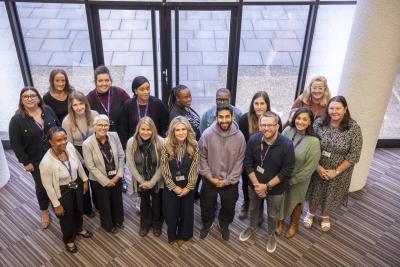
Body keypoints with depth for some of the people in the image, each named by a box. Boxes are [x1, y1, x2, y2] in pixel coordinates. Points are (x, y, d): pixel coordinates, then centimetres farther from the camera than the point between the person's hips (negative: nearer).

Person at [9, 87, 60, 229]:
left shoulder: (48, 110, -4)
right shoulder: (17, 119, -14)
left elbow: (59, 128, 5)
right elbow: (15, 143, -12)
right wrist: (26, 162, -12)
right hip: (36, 161, -2)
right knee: (41, 186, 12)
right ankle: (44, 211, 37)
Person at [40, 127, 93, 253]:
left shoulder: (70, 146, -21)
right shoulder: (46, 162, -34)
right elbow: (48, 186, -21)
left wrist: (84, 180, 8)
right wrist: (56, 205, -12)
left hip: (77, 185, 5)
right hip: (62, 192, -5)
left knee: (79, 209, 30)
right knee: (67, 217, 20)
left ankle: (79, 229, 62)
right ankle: (69, 240, 50)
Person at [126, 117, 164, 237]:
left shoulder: (160, 142, -23)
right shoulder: (131, 142, -18)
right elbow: (130, 164, -11)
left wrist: (151, 182, -16)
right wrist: (142, 181, -11)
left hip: (157, 181, -1)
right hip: (141, 181, 1)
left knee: (157, 203, 18)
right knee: (144, 202, 22)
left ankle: (157, 224, 45)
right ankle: (145, 224, 47)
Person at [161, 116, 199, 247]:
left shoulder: (194, 146, -12)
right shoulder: (167, 146, -13)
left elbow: (194, 169, -8)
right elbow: (164, 170, -10)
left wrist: (188, 187, -12)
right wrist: (174, 187, -12)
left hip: (188, 187, 0)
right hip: (171, 187, 0)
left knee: (186, 212, 16)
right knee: (171, 213, 13)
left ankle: (183, 235, 41)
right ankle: (172, 235, 40)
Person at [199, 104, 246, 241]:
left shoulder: (239, 136, -16)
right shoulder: (207, 134, -18)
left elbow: (239, 161, -9)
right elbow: (202, 158, -9)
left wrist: (228, 180, -12)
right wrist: (210, 177, -12)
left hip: (230, 182, 1)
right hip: (209, 180, 0)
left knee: (229, 207, 21)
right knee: (207, 205, 21)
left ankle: (224, 226, 50)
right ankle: (206, 225, 50)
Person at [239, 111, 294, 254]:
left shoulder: (287, 145, -26)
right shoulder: (253, 139, -17)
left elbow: (286, 171, -21)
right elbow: (248, 163, -10)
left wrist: (266, 186, -19)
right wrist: (256, 184, -17)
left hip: (275, 189, -2)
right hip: (254, 185, 3)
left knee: (273, 214, 20)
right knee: (254, 208, 27)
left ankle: (271, 235, 48)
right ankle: (252, 227, 55)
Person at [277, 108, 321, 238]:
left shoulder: (313, 142, -25)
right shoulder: (288, 131, -17)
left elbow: (310, 167, -19)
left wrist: (292, 180, -13)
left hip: (299, 179, -2)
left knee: (295, 201, 22)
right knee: (279, 199, 21)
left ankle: (293, 224, 51)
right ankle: (280, 222, 50)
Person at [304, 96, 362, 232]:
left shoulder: (353, 128, -18)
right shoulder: (319, 122, -13)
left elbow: (354, 155, -15)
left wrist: (336, 171, -16)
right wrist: (317, 166, -16)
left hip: (339, 171, -1)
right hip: (317, 168, 1)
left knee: (330, 194, 19)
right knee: (314, 191, 20)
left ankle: (325, 216, 48)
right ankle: (311, 213, 48)